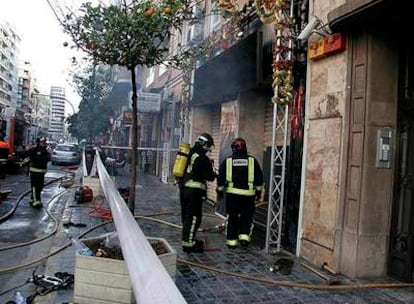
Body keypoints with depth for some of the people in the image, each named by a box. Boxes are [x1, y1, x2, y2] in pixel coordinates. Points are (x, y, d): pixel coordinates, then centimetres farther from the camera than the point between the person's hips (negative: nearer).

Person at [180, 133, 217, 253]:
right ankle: (188, 244, 2)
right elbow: (210, 177, -8)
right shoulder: (203, 158, -13)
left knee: (186, 216, 17)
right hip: (194, 191, -8)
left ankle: (187, 239, 30)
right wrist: (212, 169, 12)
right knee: (194, 217, -1)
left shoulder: (189, 154, 11)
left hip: (183, 188, 9)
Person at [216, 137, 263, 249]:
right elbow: (259, 177, 6)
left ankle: (232, 240, 14)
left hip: (232, 194, 0)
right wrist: (259, 190, 16)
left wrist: (220, 190, 15)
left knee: (232, 217, 10)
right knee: (247, 217, 14)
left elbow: (220, 177, 4)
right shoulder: (252, 160, 3)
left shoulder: (227, 161, 3)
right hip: (248, 194, 0)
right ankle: (244, 236, 2)